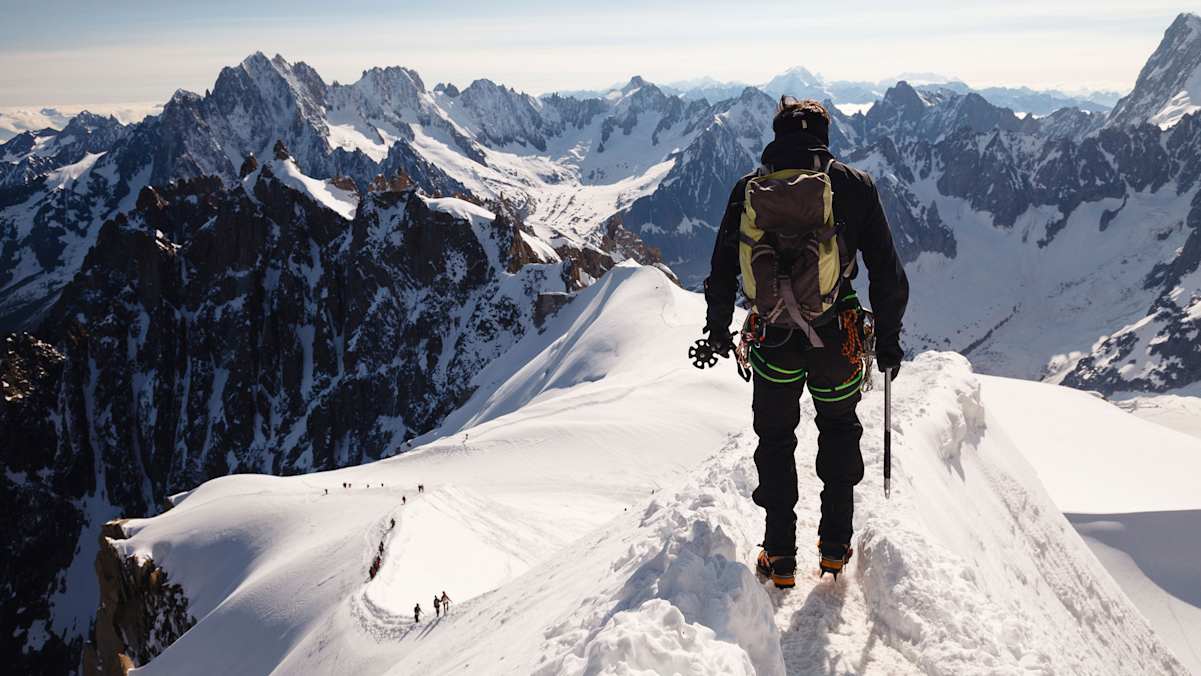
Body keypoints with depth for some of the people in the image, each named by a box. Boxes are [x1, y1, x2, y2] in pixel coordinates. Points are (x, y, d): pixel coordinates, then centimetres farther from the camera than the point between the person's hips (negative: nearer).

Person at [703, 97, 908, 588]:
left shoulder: (748, 188, 1)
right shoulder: (854, 185, -1)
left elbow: (722, 267, 6)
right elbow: (887, 271, 0)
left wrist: (718, 327, 20)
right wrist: (888, 339, 10)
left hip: (772, 340, 0)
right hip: (836, 339, 0)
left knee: (775, 438, 17)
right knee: (839, 429, 23)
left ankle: (780, 556, 18)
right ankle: (835, 546, 24)